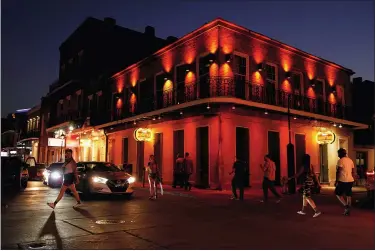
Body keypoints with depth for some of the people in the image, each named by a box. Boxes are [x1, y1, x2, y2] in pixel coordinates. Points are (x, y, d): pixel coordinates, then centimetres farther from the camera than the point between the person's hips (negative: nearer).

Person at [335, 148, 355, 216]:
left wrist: (336, 181, -11)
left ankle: (346, 206, -8)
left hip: (343, 181, -7)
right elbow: (353, 171, 15)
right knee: (348, 195, 12)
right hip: (350, 180, 7)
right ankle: (348, 210, 15)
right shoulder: (350, 160, 11)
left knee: (338, 193, 6)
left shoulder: (340, 160, -11)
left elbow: (338, 172, -15)